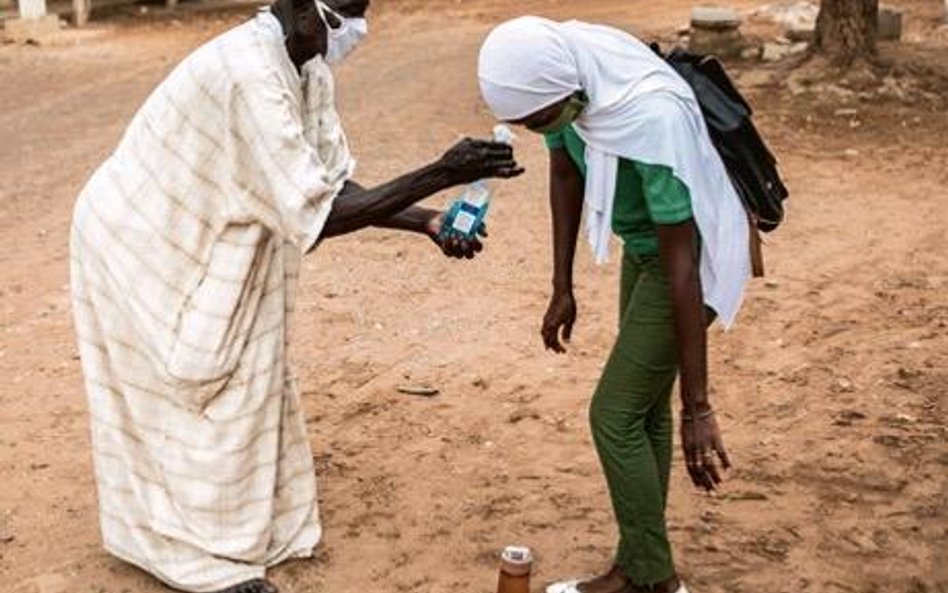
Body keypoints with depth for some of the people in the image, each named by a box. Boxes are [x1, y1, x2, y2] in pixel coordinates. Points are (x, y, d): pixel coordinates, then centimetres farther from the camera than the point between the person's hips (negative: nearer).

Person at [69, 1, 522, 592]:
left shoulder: (306, 67, -5)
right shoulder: (252, 74, -34)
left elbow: (332, 184, -1)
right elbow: (316, 216, -36)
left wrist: (427, 221, -12)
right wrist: (440, 174, -35)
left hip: (195, 238, 9)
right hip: (140, 243, -9)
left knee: (238, 377, 16)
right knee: (189, 396, 2)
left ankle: (237, 521, 33)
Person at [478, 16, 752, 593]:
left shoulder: (654, 120, -37)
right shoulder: (563, 75, -15)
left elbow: (681, 265, -34)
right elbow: (565, 175, 3)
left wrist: (699, 407, -30)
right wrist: (562, 287, 9)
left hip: (688, 254, -8)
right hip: (642, 247, 8)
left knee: (615, 416, -4)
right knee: (644, 409, 15)